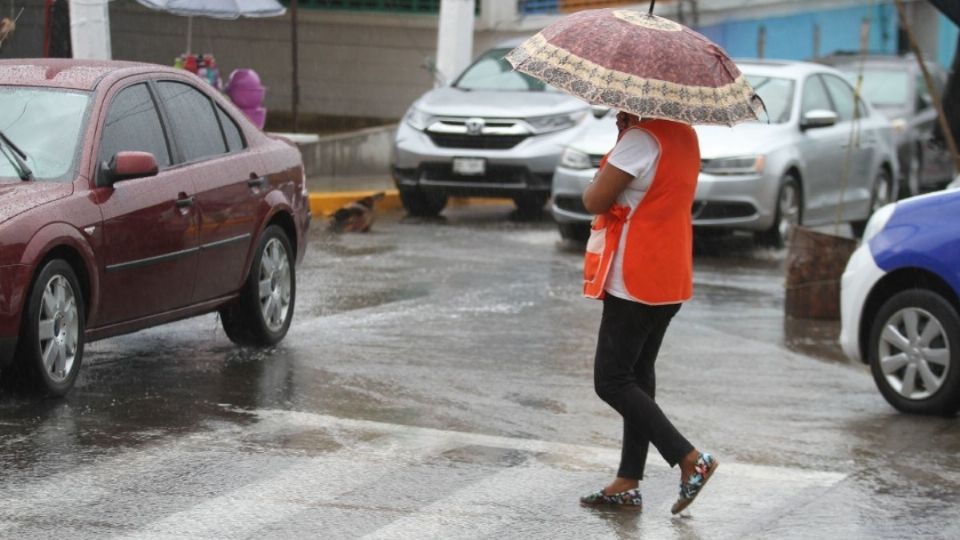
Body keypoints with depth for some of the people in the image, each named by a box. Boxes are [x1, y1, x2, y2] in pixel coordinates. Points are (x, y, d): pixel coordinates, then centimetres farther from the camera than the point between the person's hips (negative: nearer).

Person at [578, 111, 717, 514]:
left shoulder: (642, 138, -18)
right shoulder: (684, 135, 11)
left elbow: (595, 201, -18)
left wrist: (595, 184, 5)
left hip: (634, 280, -10)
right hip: (671, 279, 10)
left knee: (612, 381, -5)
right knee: (638, 374, 14)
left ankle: (690, 459, -10)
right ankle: (628, 483, 15)